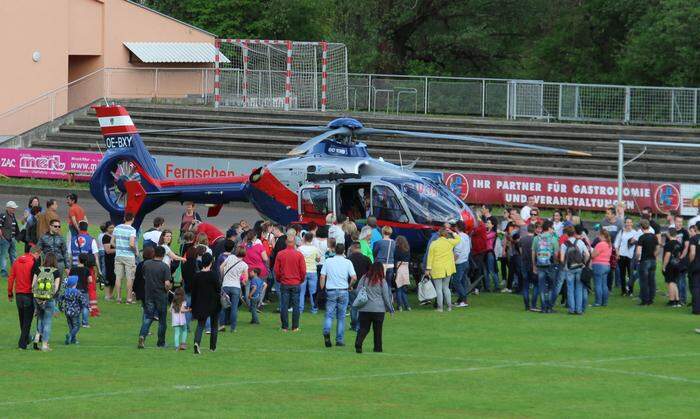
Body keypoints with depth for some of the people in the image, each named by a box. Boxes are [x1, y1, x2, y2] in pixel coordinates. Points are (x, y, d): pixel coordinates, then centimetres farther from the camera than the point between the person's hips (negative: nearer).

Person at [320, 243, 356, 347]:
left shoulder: (328, 261, 2)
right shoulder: (347, 262, -1)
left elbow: (322, 277, -2)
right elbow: (354, 277, -9)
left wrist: (322, 289, 6)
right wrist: (349, 286, 9)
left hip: (331, 291, 0)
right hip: (343, 291, 0)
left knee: (329, 315, 1)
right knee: (341, 317, 8)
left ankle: (326, 332, -28)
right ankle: (340, 340, 9)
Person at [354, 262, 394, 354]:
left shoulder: (364, 279, 0)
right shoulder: (382, 282, -4)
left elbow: (358, 291, 4)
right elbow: (386, 297, 1)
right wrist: (390, 309, 13)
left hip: (364, 309, 2)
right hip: (378, 309, -2)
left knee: (363, 328, 3)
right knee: (377, 329, 10)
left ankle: (358, 344, -16)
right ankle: (378, 347, 14)